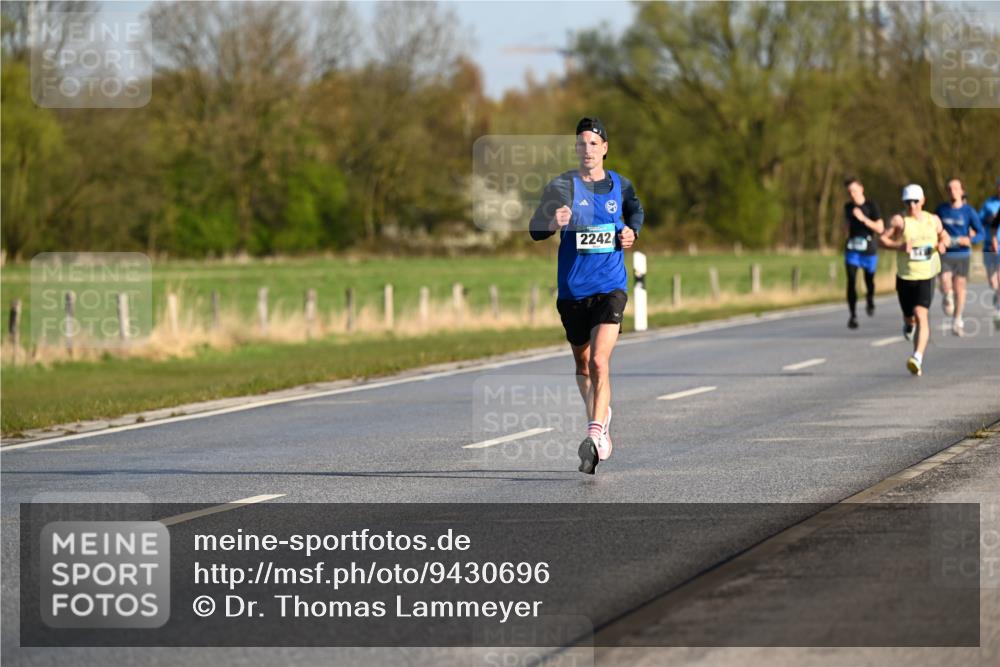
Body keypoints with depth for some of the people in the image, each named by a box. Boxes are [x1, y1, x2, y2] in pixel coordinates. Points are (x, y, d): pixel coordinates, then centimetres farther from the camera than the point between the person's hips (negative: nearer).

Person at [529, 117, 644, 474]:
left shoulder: (621, 186, 6)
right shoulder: (561, 186, -3)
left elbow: (635, 211, 28)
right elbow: (535, 229, -11)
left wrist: (631, 232, 6)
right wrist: (553, 223, -34)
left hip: (611, 287, -1)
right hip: (573, 288, 1)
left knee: (599, 361, -18)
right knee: (583, 365, 15)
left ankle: (595, 437, -22)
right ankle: (600, 417, 40)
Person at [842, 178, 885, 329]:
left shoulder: (871, 206, -7)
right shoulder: (848, 207, 7)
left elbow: (880, 228, -14)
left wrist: (863, 218, -22)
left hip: (869, 250, -2)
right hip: (852, 249, 2)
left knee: (869, 281, 10)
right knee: (851, 282, -10)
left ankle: (870, 300, 43)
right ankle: (853, 315, -8)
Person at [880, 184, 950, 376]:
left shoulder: (933, 220, 6)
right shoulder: (899, 220, -3)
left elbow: (945, 237, 21)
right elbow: (883, 239, -7)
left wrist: (943, 244, -2)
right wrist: (900, 246, -24)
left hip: (926, 276, -1)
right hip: (905, 276, 1)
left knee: (921, 315, -19)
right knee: (909, 316, 13)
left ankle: (918, 358, -25)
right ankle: (909, 325, 54)